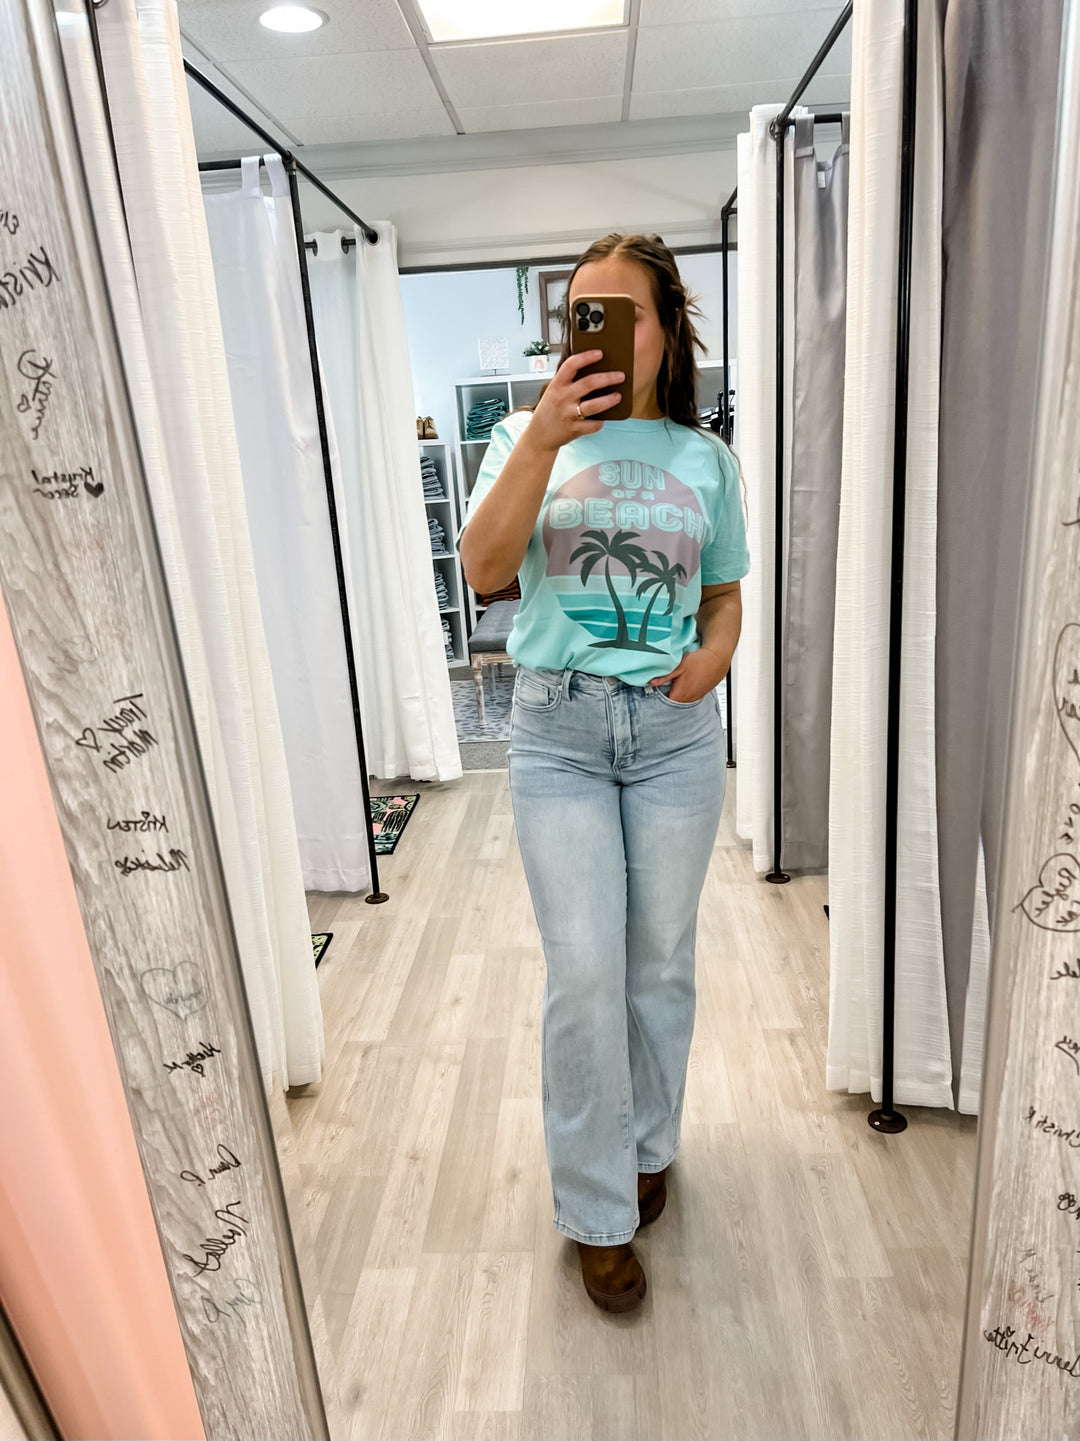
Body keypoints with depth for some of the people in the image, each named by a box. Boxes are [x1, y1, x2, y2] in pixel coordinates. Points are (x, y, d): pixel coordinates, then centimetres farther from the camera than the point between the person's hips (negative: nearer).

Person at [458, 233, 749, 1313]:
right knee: (584, 973, -1)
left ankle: (648, 1147, 38)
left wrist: (715, 654, -7)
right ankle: (597, 1211, 21)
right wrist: (545, 438, -20)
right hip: (558, 726, -1)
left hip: (676, 728, 2)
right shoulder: (529, 434, 3)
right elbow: (483, 569, -12)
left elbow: (725, 596, 15)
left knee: (662, 961, 12)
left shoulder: (705, 457, 7)